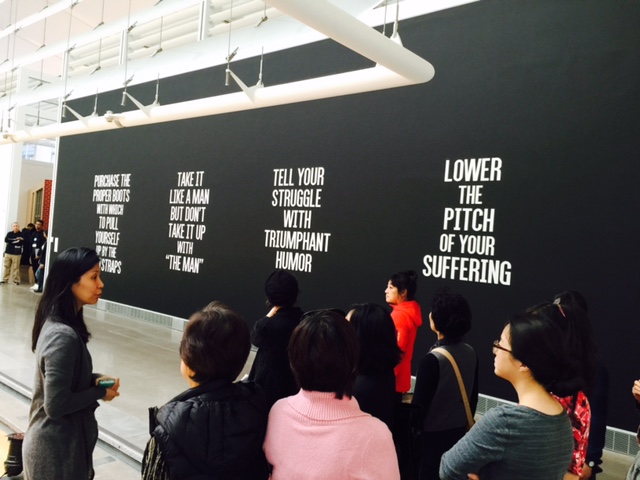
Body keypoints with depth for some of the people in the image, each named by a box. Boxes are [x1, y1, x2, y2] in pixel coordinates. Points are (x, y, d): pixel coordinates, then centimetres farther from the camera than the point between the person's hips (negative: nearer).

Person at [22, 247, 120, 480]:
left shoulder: (56, 323, 2)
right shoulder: (63, 336, -28)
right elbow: (56, 405, -26)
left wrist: (95, 379, -2)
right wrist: (101, 392, -14)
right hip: (58, 448, -9)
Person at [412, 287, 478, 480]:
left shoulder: (432, 359, -24)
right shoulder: (471, 353, -4)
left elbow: (420, 403, -18)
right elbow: (473, 395, 8)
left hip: (433, 434, -6)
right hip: (459, 430, 6)